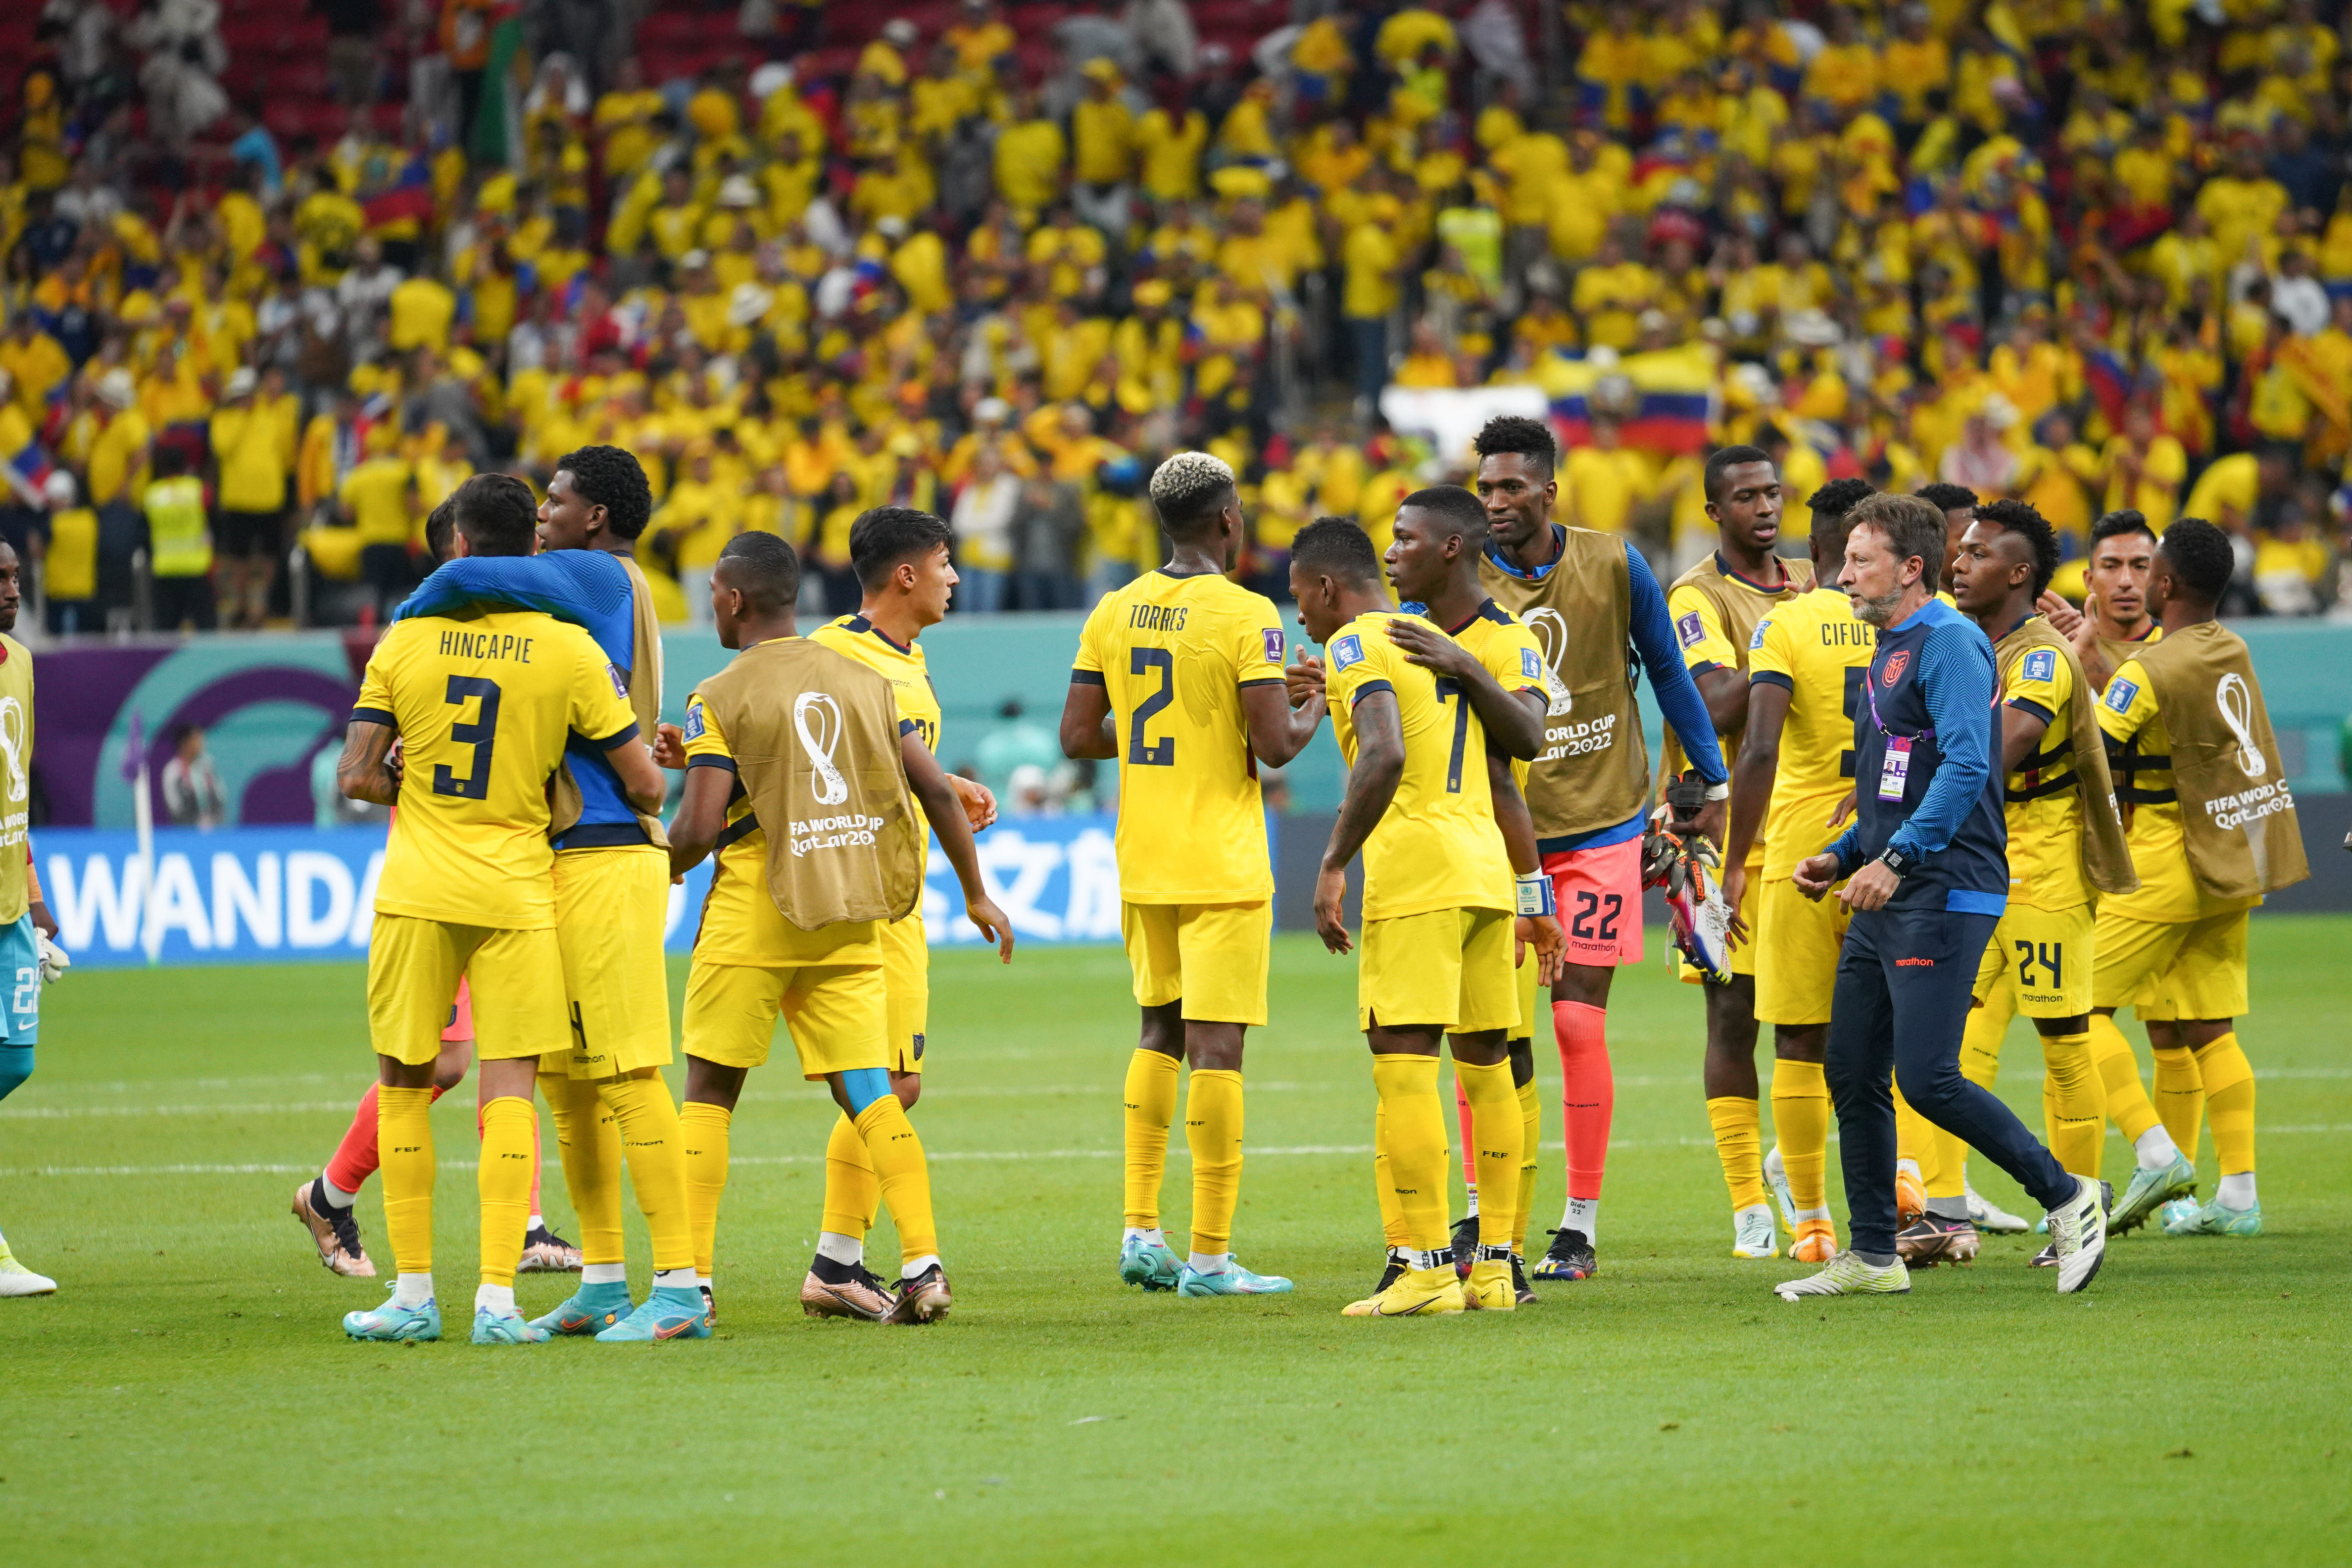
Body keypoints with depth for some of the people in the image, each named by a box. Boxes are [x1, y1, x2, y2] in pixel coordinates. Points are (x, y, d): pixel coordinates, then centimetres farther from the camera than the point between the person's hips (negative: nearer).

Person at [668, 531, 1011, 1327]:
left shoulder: (720, 699, -7)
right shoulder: (865, 681, 8)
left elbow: (699, 827, -14)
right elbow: (935, 791, 5)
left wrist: (663, 871, 8)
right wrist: (976, 894, 15)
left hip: (753, 919, -4)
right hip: (850, 922, 4)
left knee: (710, 1090, 6)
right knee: (868, 1090, 4)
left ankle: (690, 1278, 4)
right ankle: (923, 1264, -10)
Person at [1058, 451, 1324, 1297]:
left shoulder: (1112, 612, 4)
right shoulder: (1245, 616, -13)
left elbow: (1078, 735, 6)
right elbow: (1274, 745, -16)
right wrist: (1314, 709, 4)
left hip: (1141, 867, 6)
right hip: (1221, 868, -6)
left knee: (1160, 1032, 18)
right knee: (1216, 1045, -3)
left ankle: (1140, 1233, 14)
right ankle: (1209, 1255, -3)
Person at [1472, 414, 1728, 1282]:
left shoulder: (1613, 566, -4)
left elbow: (1669, 674, 8)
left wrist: (1713, 784, 12)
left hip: (1601, 822, -1)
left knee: (1578, 1023, -4)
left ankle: (1580, 1228, 4)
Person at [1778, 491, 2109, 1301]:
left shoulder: (1949, 642, -10)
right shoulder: (1886, 654, 20)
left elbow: (1966, 766, -22)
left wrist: (1895, 859, -26)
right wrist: (1841, 858, 15)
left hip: (1944, 894, -10)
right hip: (1886, 901, 10)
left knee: (1928, 1079, -14)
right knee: (1852, 1075, 7)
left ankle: (2068, 1199, 0)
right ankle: (1872, 1256, 14)